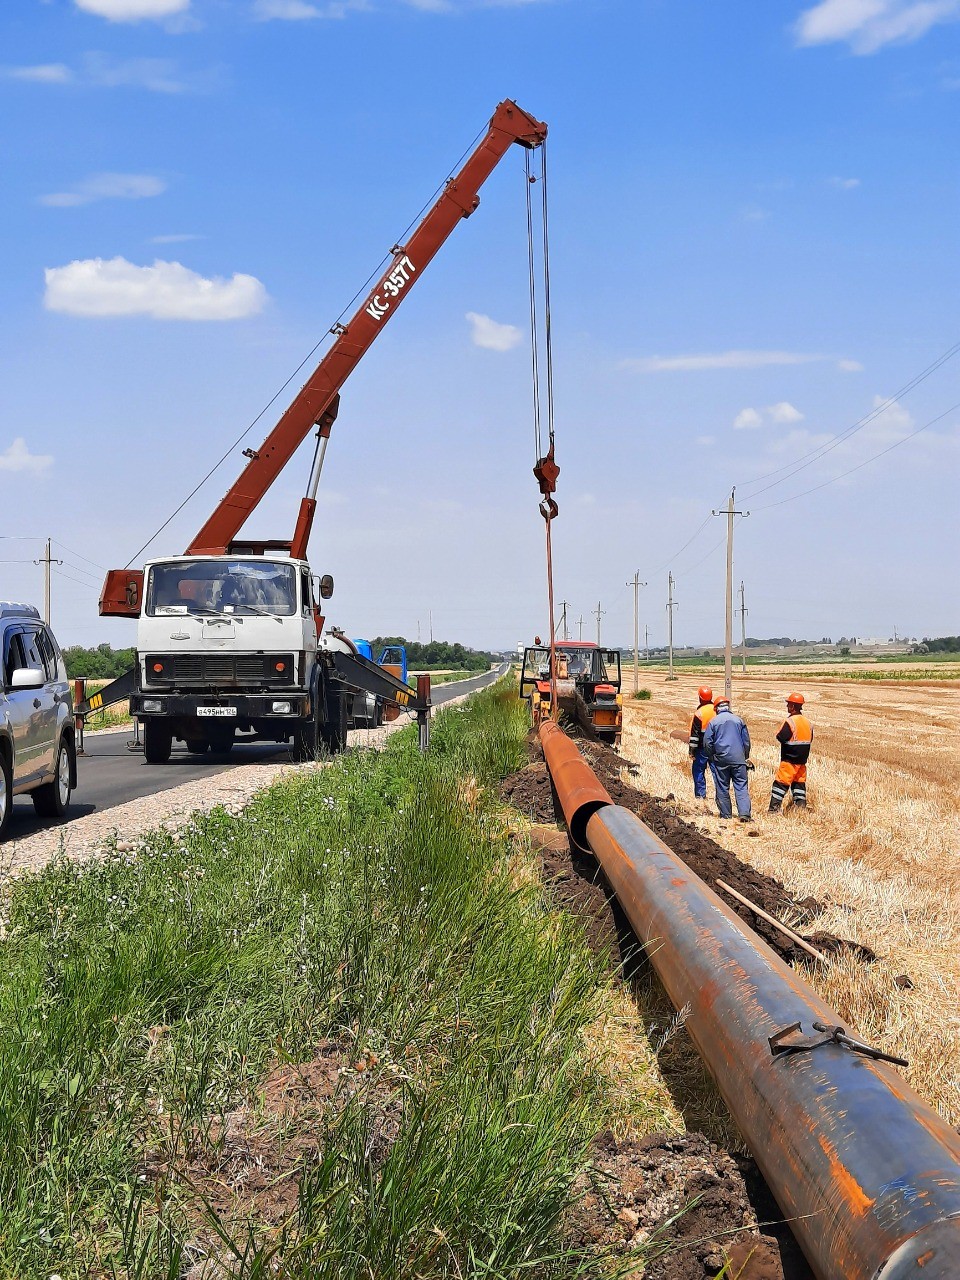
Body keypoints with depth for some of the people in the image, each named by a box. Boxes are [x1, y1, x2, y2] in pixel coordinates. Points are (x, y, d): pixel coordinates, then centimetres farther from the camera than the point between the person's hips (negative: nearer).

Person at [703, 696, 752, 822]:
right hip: (738, 759, 1)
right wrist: (746, 757, 22)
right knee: (741, 786, -1)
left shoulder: (713, 722, 0)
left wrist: (710, 757, 15)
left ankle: (726, 814, 12)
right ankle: (744, 813, -14)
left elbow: (707, 742, 0)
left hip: (721, 759, -1)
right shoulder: (738, 720, 6)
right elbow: (747, 740, 11)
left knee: (722, 787, 9)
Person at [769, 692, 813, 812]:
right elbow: (810, 739, 13)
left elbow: (780, 738, -20)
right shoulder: (808, 722, 7)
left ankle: (774, 809, -7)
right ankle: (801, 807, 13)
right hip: (802, 760, 7)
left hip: (789, 760, -7)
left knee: (781, 783, -4)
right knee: (799, 783, 14)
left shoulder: (790, 721, -17)